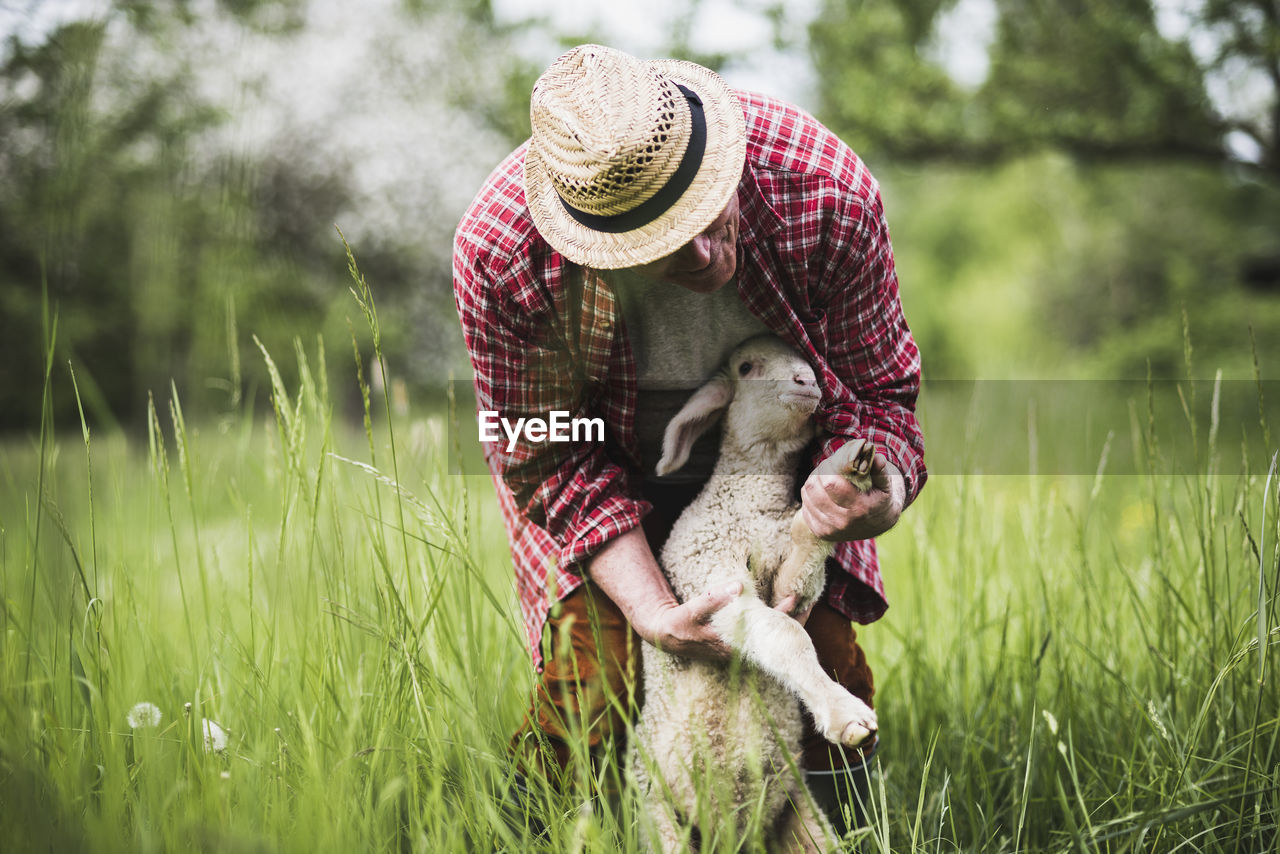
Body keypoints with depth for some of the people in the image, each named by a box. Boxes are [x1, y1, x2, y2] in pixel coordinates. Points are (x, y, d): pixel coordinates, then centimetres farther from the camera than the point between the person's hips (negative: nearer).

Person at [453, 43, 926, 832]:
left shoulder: (826, 190, -33)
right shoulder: (496, 251, -35)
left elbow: (881, 390, -17)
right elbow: (547, 456, -19)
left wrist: (883, 495, -40)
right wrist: (650, 609, -31)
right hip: (607, 470, -1)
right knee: (592, 700, -14)